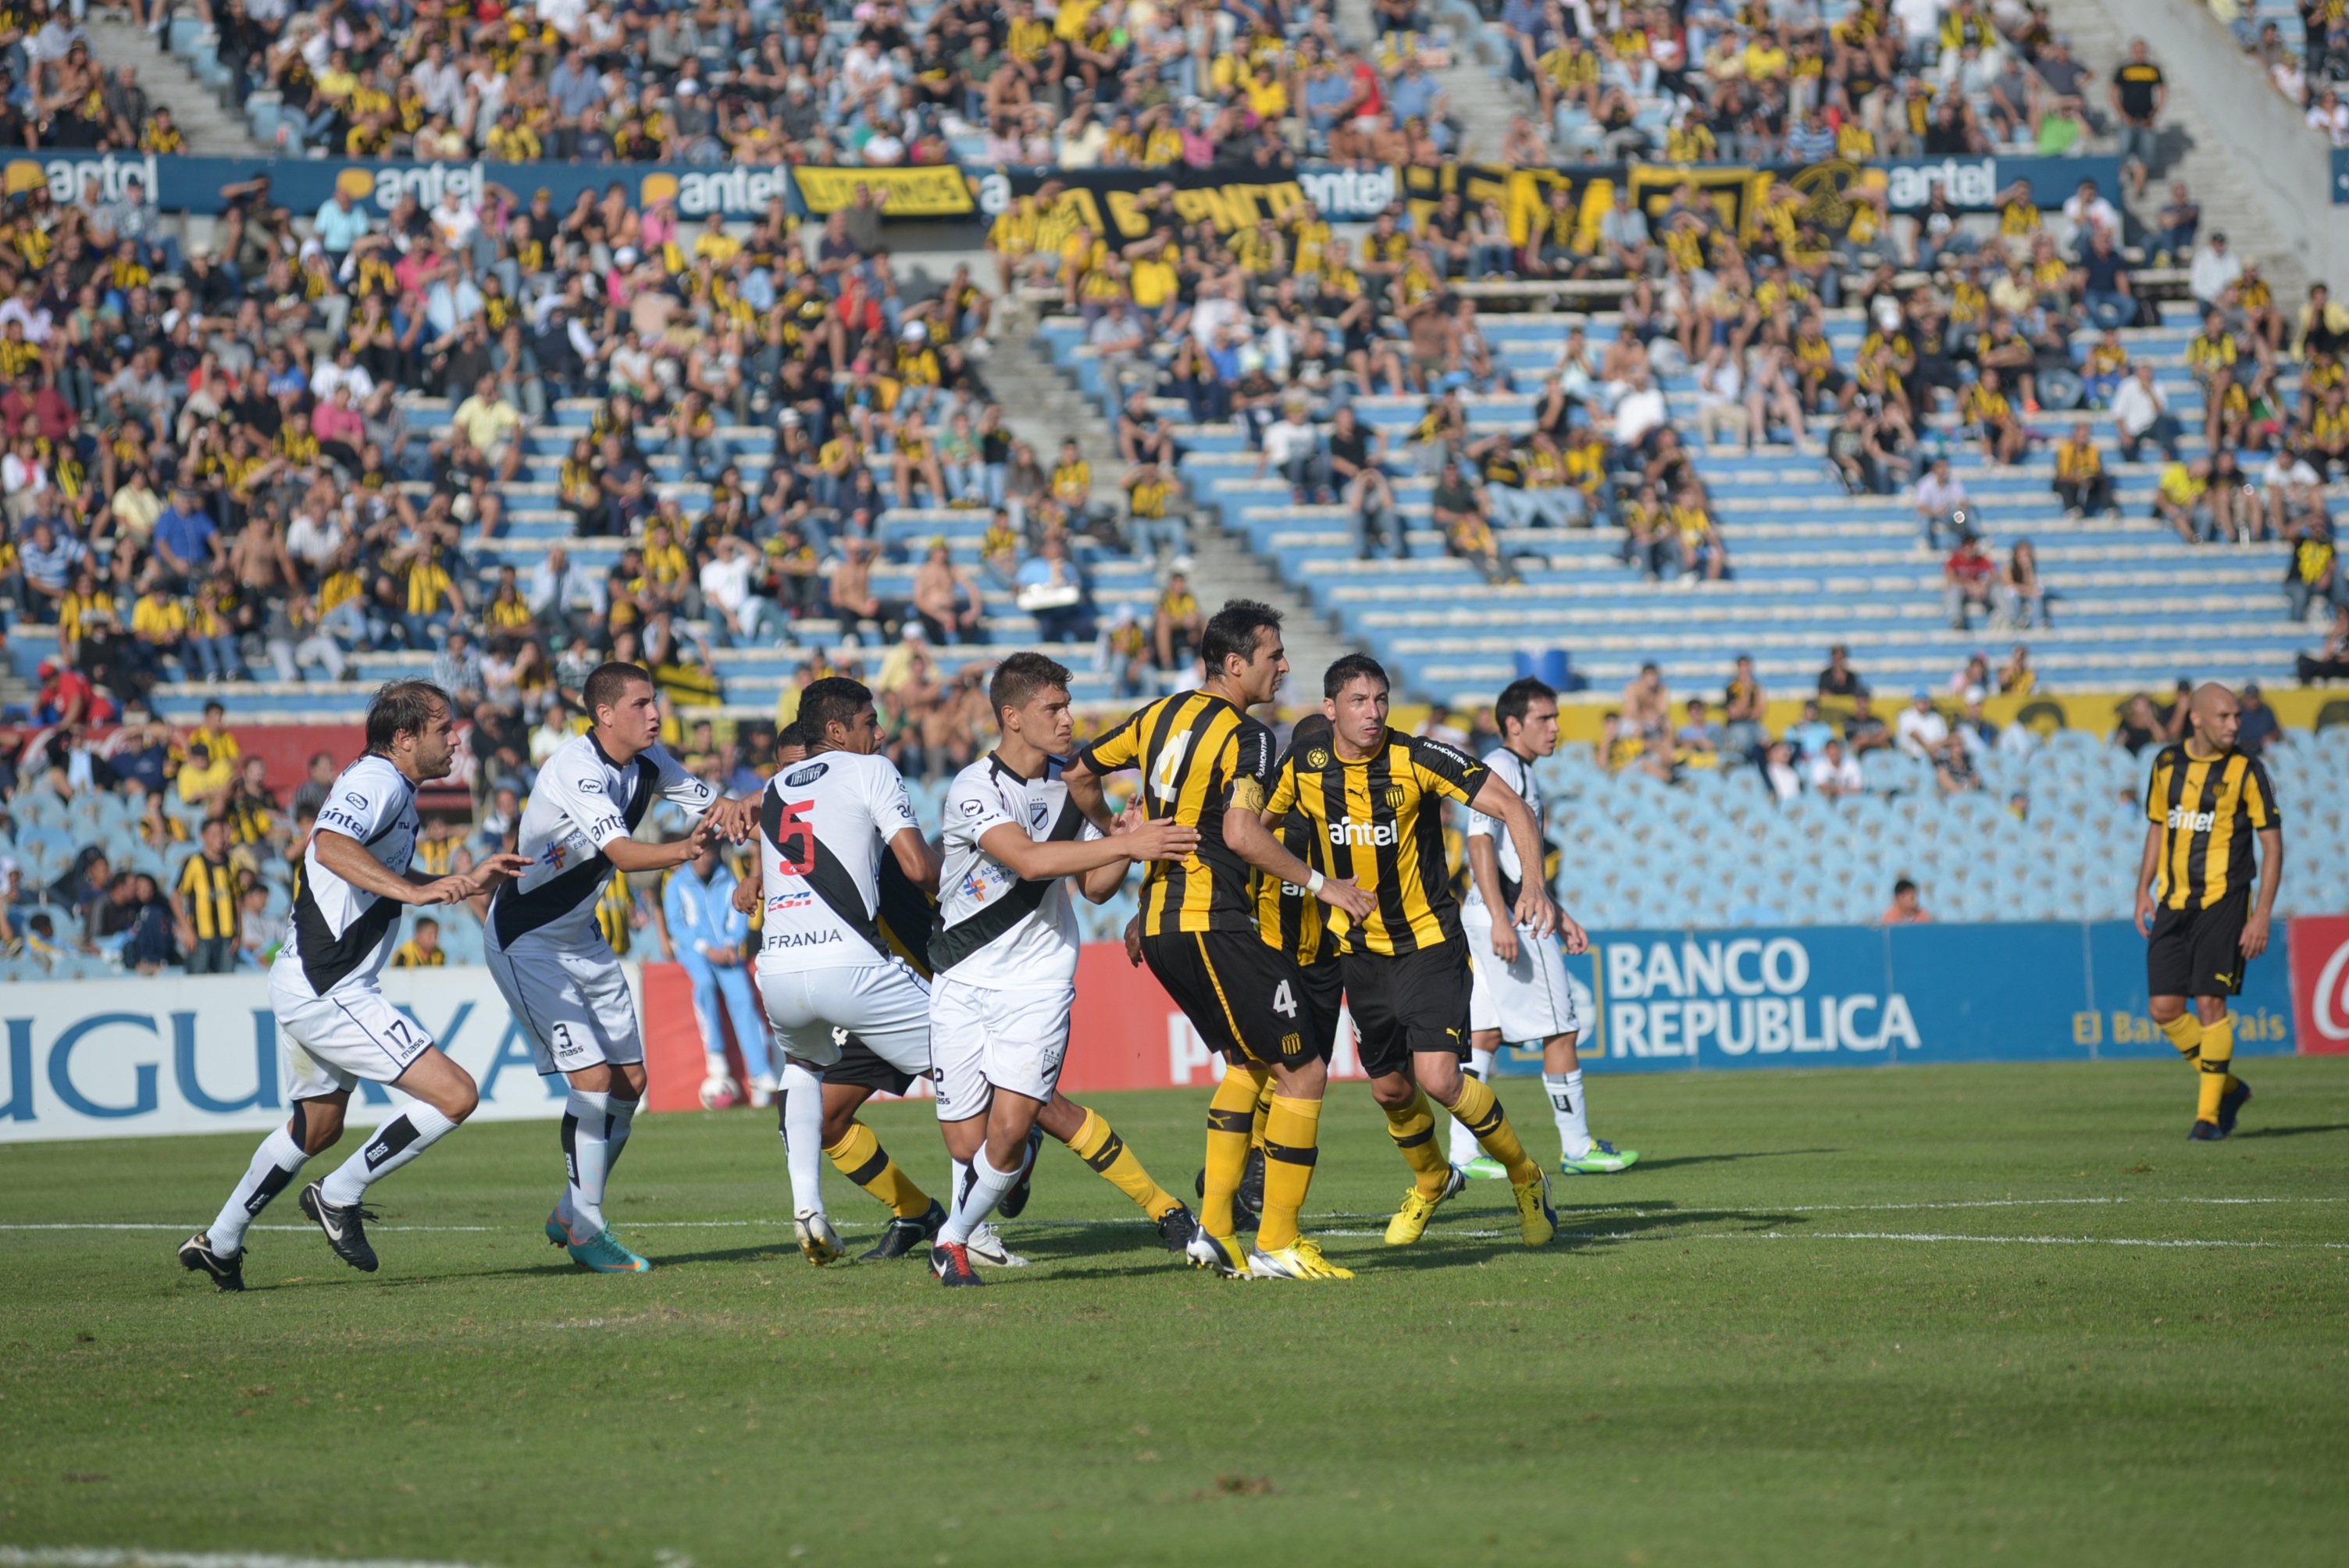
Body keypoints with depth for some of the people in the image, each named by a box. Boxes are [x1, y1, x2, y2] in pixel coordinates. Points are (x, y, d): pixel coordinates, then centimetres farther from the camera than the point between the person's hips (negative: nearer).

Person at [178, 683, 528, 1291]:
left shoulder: (389, 787, 16)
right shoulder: (376, 781, -15)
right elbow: (331, 845, -36)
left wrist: (467, 880, 24)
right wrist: (413, 890, -43)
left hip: (308, 987, 11)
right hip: (330, 994, -11)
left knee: (317, 1128, 28)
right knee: (454, 1095, -14)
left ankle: (219, 1242, 36)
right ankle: (340, 1196, -2)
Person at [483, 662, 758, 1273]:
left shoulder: (647, 761, -1)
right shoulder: (576, 769, -26)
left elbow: (710, 803, 4)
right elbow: (623, 853, -37)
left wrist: (732, 811, -21)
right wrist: (681, 850, -57)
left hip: (581, 938, 9)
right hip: (526, 941, -9)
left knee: (630, 1080, 7)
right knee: (593, 1076, -16)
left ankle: (571, 1215, 22)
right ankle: (584, 1229, -4)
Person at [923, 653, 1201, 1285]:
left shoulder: (1069, 784, 3)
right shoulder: (974, 788, -15)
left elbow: (1095, 886, 9)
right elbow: (1029, 859, -30)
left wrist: (1126, 842, -11)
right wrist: (1129, 844, -34)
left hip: (1038, 979, 2)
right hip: (965, 979, -2)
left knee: (1008, 1126, -14)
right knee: (967, 1142, -3)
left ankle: (954, 1238, 10)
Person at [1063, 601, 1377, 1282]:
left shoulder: (1161, 715, 12)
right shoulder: (1244, 735, -12)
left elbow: (1078, 775, 21)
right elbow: (1242, 834, -26)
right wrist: (1318, 883, -17)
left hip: (1160, 926, 9)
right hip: (1212, 925, -9)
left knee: (1249, 1063, 23)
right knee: (1302, 1071, -3)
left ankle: (1214, 1228, 15)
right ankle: (1276, 1245, -2)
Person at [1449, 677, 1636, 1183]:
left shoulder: (1521, 772, 19)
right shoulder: (1499, 768, -12)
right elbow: (1480, 843, -20)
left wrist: (1555, 913, 30)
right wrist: (1502, 920, -26)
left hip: (1507, 917, 10)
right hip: (1506, 919, -10)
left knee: (1484, 1034, 6)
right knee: (1561, 1031, -4)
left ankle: (1464, 1152, 5)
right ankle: (1577, 1147, 2)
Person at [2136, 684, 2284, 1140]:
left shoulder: (2246, 771, -6)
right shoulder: (2166, 763, 8)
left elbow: (2272, 845, -5)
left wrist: (2262, 915, -11)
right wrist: (2144, 890, 12)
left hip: (2222, 901, -5)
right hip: (2172, 903, 5)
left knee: (2209, 1003, -10)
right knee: (2166, 1009, 0)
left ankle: (2210, 1112, 1)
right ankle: (2229, 1087, 20)